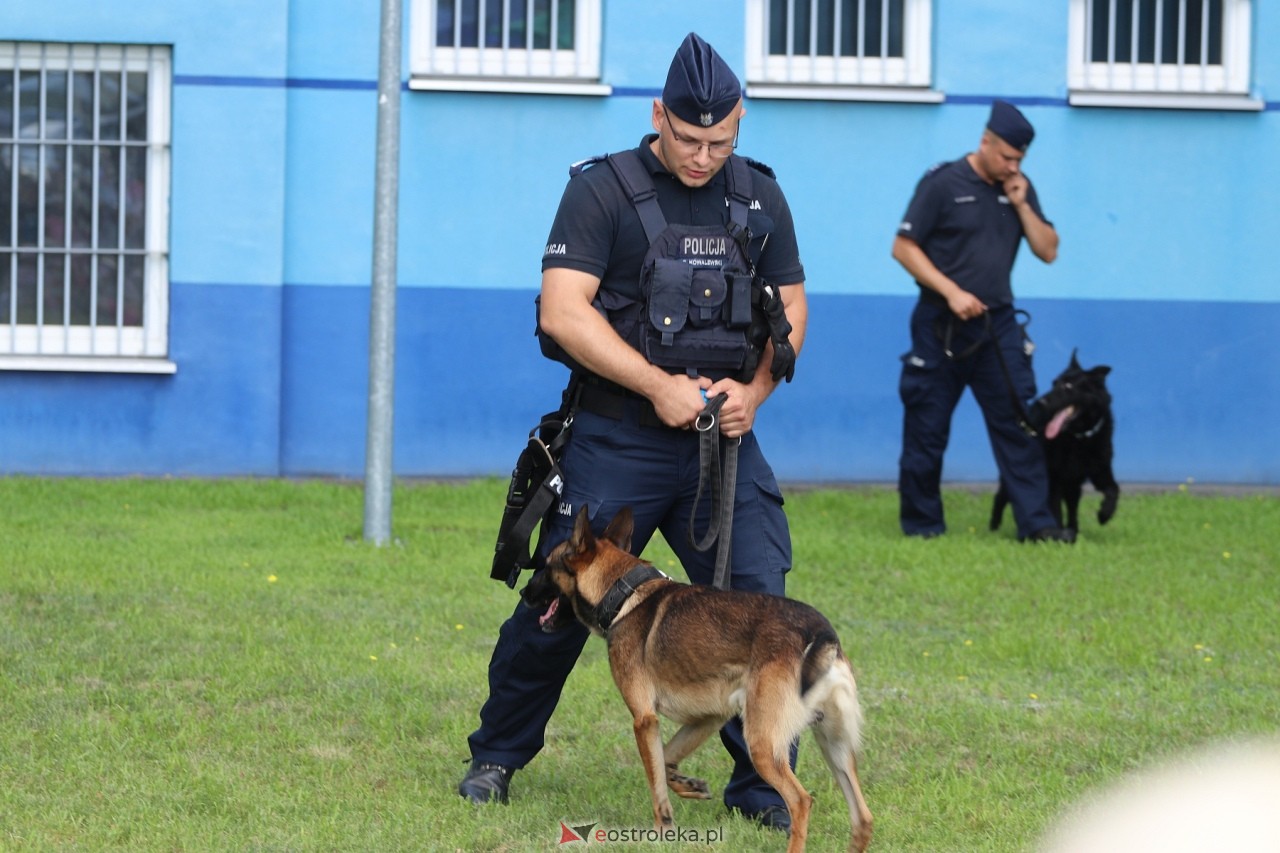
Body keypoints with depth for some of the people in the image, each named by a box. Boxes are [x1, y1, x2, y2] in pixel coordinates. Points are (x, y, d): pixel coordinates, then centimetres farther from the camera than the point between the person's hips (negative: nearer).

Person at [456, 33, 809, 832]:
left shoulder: (759, 198, 8)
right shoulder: (605, 190, -6)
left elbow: (791, 309, 12)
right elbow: (562, 311, -15)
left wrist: (755, 390, -7)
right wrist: (659, 386, -19)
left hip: (724, 441, 3)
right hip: (617, 441, -3)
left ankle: (762, 784, 4)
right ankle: (496, 757, 22)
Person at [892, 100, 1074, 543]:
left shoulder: (1018, 188, 9)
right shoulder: (943, 183, -6)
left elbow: (1048, 251, 8)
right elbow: (904, 247, -7)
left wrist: (1021, 205, -6)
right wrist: (951, 291, -15)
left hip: (997, 324, 4)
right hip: (941, 325, -4)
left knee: (1018, 423, -3)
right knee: (927, 427, 2)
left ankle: (1035, 522, -3)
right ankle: (921, 521, 14)